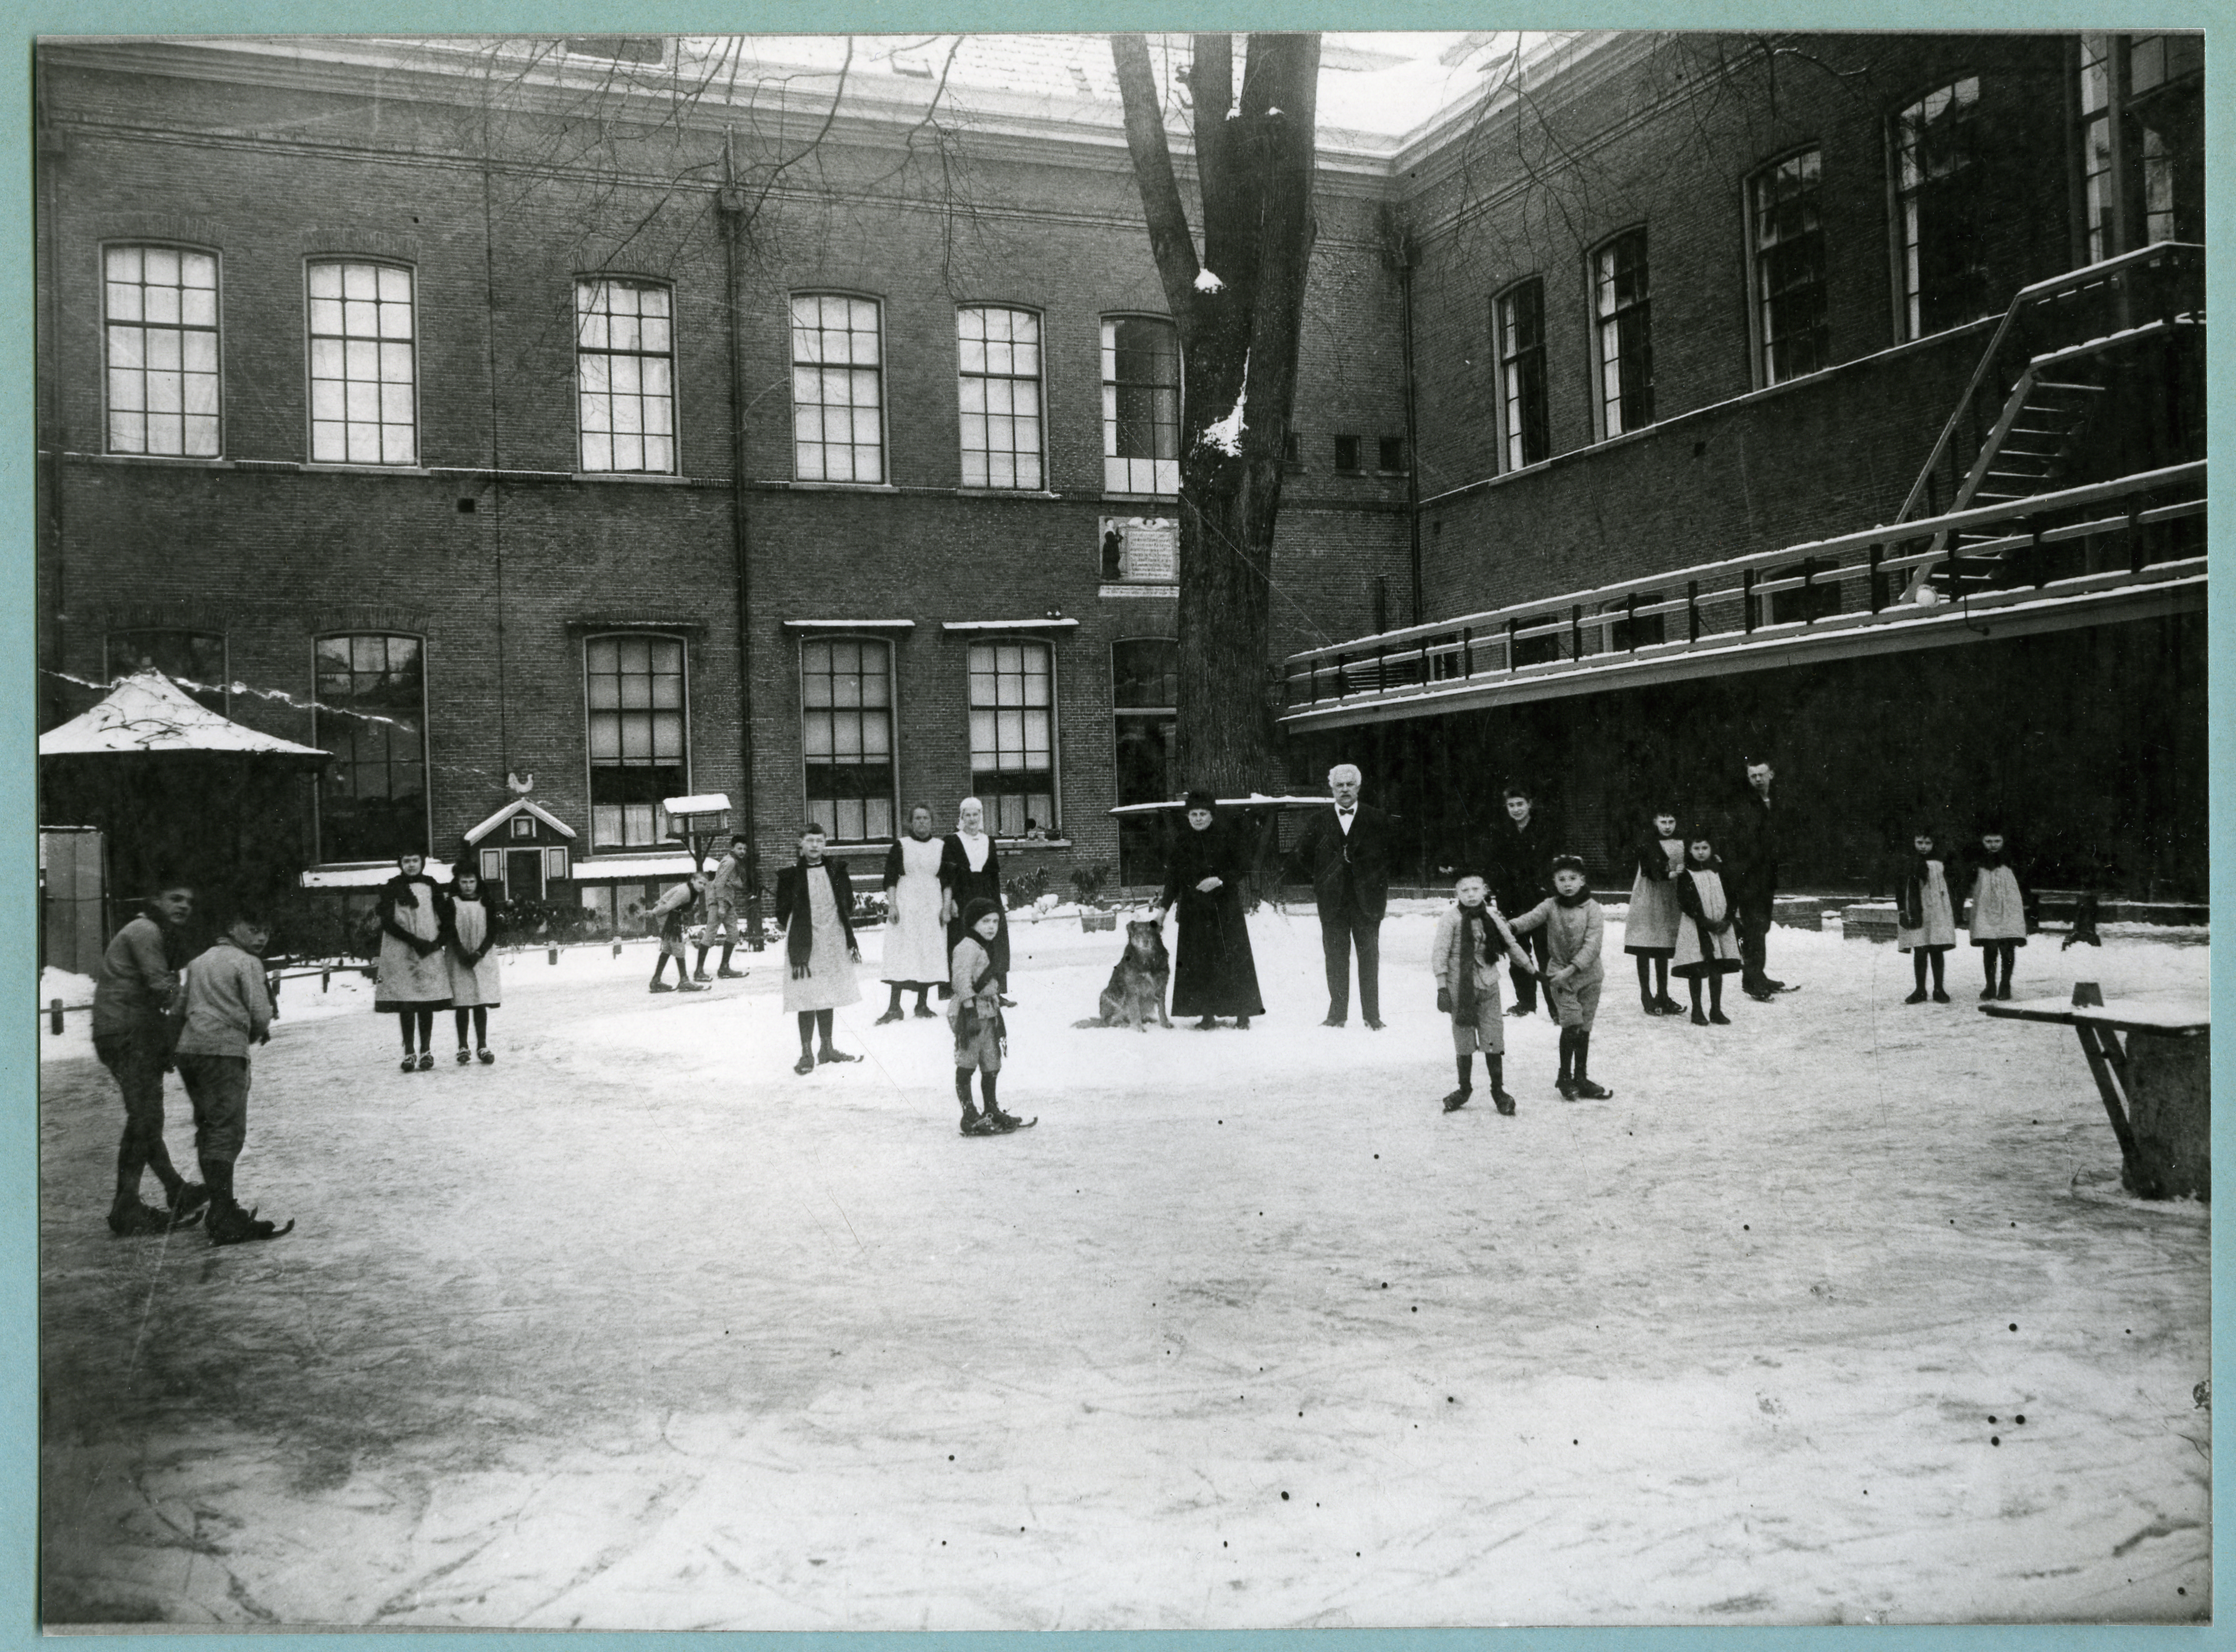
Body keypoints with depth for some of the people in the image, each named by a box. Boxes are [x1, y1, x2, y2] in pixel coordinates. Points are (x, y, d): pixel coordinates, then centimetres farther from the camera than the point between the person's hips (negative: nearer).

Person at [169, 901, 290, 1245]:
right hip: (225, 1052, -8)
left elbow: (178, 1011, 21)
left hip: (188, 1049, 8)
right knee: (227, 1131, -11)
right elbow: (261, 1015, -8)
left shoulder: (199, 961, 22)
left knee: (209, 1129, 15)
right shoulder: (247, 962, -2)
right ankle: (224, 1222, -17)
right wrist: (256, 1034, 12)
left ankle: (221, 1210, 22)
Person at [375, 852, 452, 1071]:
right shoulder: (391, 888, 2)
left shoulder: (430, 886, 8)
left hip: (429, 952, 2)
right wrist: (414, 941, -12)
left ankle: (426, 1051, 7)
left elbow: (445, 919, 10)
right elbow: (387, 923, -3)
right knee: (406, 1004, -4)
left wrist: (437, 942, -6)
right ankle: (408, 1053, 4)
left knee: (427, 1003, 0)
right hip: (400, 953, -2)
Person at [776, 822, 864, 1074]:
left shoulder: (836, 871, 5)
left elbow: (847, 904, 14)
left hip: (833, 943, 4)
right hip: (804, 945, -4)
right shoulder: (790, 874, -5)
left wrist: (847, 935, 12)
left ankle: (827, 1048, 22)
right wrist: (797, 932, 6)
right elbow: (783, 913, 2)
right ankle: (806, 1053, 2)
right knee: (807, 1000, -5)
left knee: (828, 997, 12)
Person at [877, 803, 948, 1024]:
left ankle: (922, 1003, 10)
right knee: (902, 952, -6)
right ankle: (894, 1007, -6)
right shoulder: (900, 846, 1)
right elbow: (890, 878, -1)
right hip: (905, 902, -2)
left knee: (930, 952, 1)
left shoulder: (941, 847, 8)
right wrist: (891, 905, -10)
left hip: (932, 904, 2)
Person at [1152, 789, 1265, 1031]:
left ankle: (1243, 1014, 0)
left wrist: (1220, 880, -13)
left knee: (1233, 958, -5)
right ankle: (1207, 1014, 3)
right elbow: (1173, 879, 10)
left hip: (1225, 905, -2)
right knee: (1199, 962, -2)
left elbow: (1243, 865, 0)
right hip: (1194, 909, 3)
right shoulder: (1181, 843, 8)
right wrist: (1163, 907, 3)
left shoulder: (1227, 835, 0)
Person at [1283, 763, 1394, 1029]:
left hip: (1366, 900, -1)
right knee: (1335, 958, 4)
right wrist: (1317, 883, 3)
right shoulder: (1319, 820, 6)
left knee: (1369, 958, 2)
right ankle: (1337, 1013, 11)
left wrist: (1380, 889, -1)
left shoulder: (1376, 819, 3)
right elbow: (1299, 857, 9)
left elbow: (1389, 857, 4)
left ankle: (1372, 1015, 8)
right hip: (1333, 902, 1)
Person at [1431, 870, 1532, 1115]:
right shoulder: (1450, 917, -9)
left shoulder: (1491, 917, 4)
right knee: (1463, 1040, 6)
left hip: (1488, 984, 3)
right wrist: (1442, 987, -14)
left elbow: (1511, 944, 16)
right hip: (1460, 985, -3)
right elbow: (1439, 952, -10)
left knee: (1494, 1039, 1)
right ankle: (1465, 1088, 20)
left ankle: (1498, 1090, 11)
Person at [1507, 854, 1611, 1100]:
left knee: (1584, 1028, 9)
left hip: (1588, 974, 1)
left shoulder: (1591, 907, -6)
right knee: (1572, 1023, -12)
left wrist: (1572, 968, -23)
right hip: (1559, 975, -1)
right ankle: (1565, 1077, 3)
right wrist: (1510, 925, -42)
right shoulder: (1550, 906, -3)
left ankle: (1581, 1078, 23)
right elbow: (1531, 918, -21)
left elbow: (1593, 943, -14)